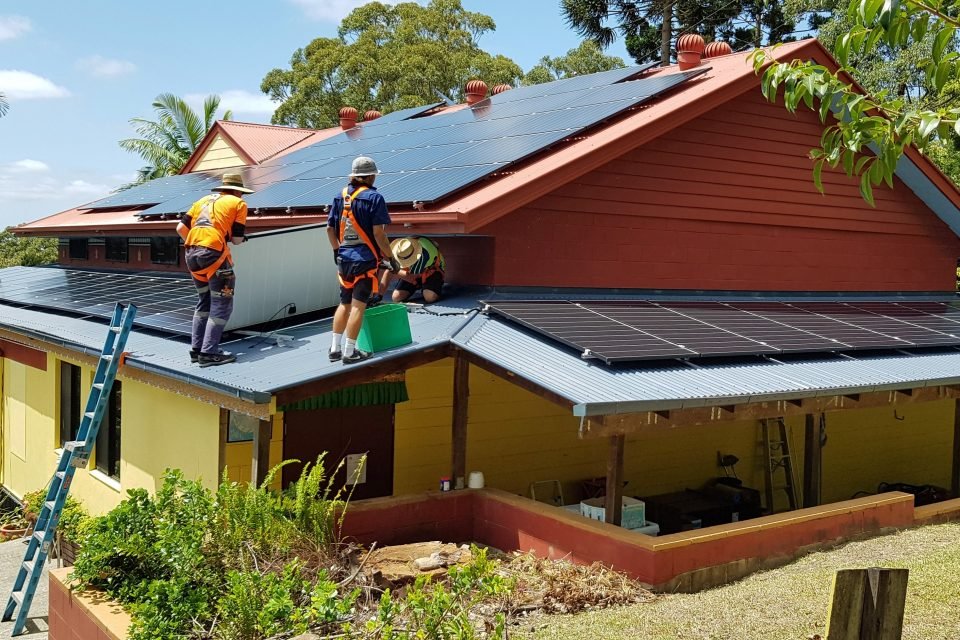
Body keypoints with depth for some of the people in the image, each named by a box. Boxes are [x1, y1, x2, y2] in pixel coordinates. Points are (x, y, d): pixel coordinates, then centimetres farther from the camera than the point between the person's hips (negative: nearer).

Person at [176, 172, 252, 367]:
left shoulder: (203, 200, 23)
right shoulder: (238, 203, 8)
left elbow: (181, 228, 15)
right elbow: (237, 239, 3)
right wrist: (234, 236, 25)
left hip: (191, 254, 7)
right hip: (213, 254, -6)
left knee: (204, 301, 20)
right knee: (221, 305, 1)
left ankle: (196, 349, 21)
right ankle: (208, 353, -3)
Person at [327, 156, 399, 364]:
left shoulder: (341, 196, 7)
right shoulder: (374, 198, -10)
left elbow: (330, 229, 10)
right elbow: (378, 233, -16)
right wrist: (391, 258, -7)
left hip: (344, 259, 6)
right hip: (365, 259, -6)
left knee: (344, 303, 17)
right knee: (358, 306, 0)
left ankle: (335, 349, 19)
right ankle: (349, 352, 3)